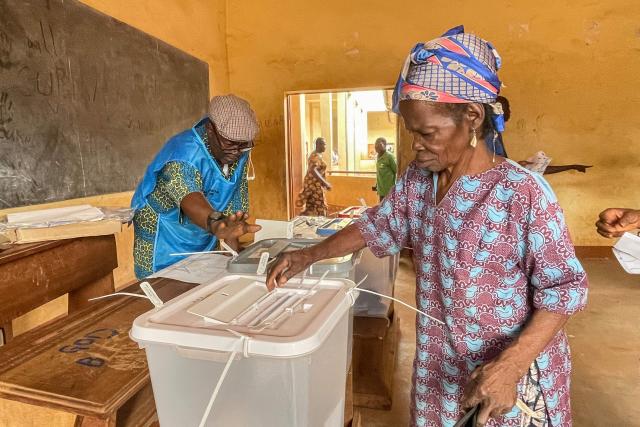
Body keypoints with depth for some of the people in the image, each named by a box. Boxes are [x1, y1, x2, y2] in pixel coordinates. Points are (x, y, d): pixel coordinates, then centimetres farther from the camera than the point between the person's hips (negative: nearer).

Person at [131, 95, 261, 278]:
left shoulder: (239, 153, -10)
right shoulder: (183, 156, -31)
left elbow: (234, 200, -7)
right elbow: (190, 199, -50)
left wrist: (235, 250, -12)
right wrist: (216, 225, -72)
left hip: (204, 242, 6)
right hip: (164, 245, -6)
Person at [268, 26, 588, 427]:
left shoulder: (523, 192, -23)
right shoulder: (416, 180, -4)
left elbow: (563, 289, -18)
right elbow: (376, 228, 7)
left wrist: (508, 367, -28)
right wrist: (309, 256, -2)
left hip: (515, 371, -5)